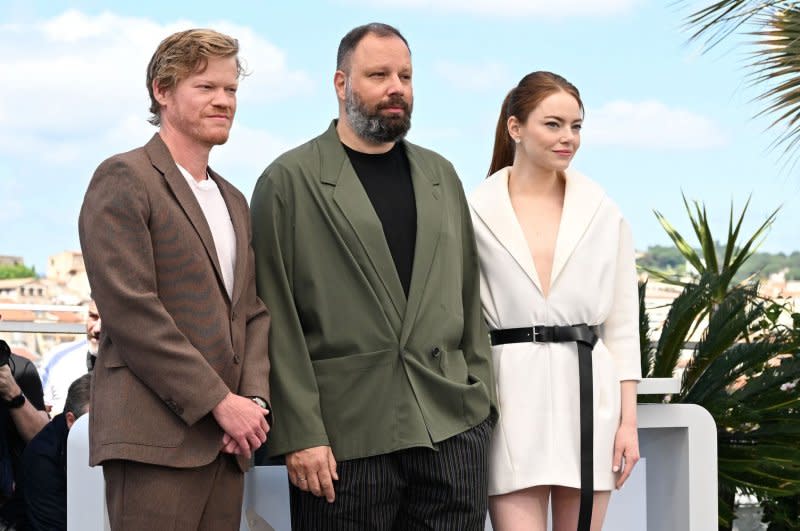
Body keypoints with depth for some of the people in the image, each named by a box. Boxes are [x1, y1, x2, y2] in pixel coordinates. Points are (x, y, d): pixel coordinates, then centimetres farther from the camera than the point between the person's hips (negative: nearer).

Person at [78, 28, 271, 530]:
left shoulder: (234, 202, 22)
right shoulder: (124, 180, -4)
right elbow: (130, 310, -13)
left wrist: (254, 399, 0)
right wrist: (220, 402, -13)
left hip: (225, 440, 7)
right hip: (155, 436, -7)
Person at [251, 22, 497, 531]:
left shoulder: (441, 175, 16)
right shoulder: (289, 182, 0)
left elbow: (468, 297, 17)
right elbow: (279, 322, -5)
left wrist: (481, 397, 10)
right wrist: (300, 433, -11)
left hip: (453, 428, 4)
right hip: (345, 434, -4)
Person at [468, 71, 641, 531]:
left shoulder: (603, 213, 7)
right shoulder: (476, 211, 2)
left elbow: (622, 323, 9)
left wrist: (629, 420, 3)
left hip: (587, 391, 2)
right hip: (511, 394, -2)